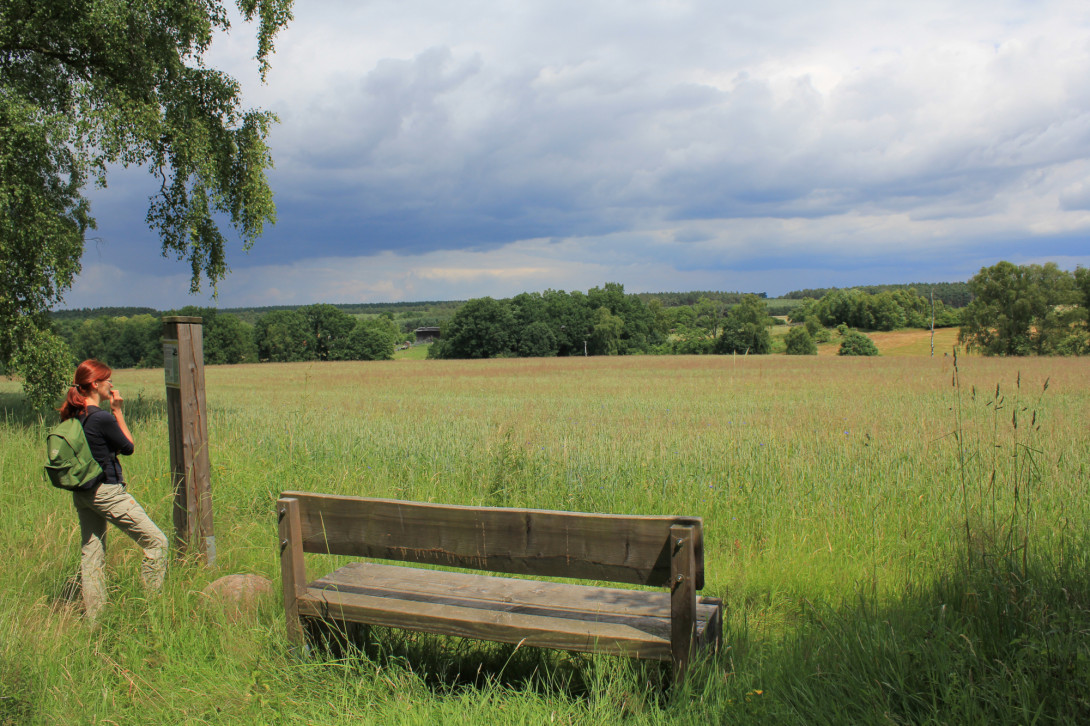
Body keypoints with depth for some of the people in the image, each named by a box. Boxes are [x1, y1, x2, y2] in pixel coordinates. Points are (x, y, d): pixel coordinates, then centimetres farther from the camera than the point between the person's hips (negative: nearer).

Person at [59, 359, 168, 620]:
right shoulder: (102, 418, -21)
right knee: (157, 542, -1)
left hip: (81, 493, 9)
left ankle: (93, 616, 20)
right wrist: (118, 411, -5)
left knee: (91, 553, 14)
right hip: (107, 491, -9)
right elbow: (129, 447, -5)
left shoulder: (72, 416, 5)